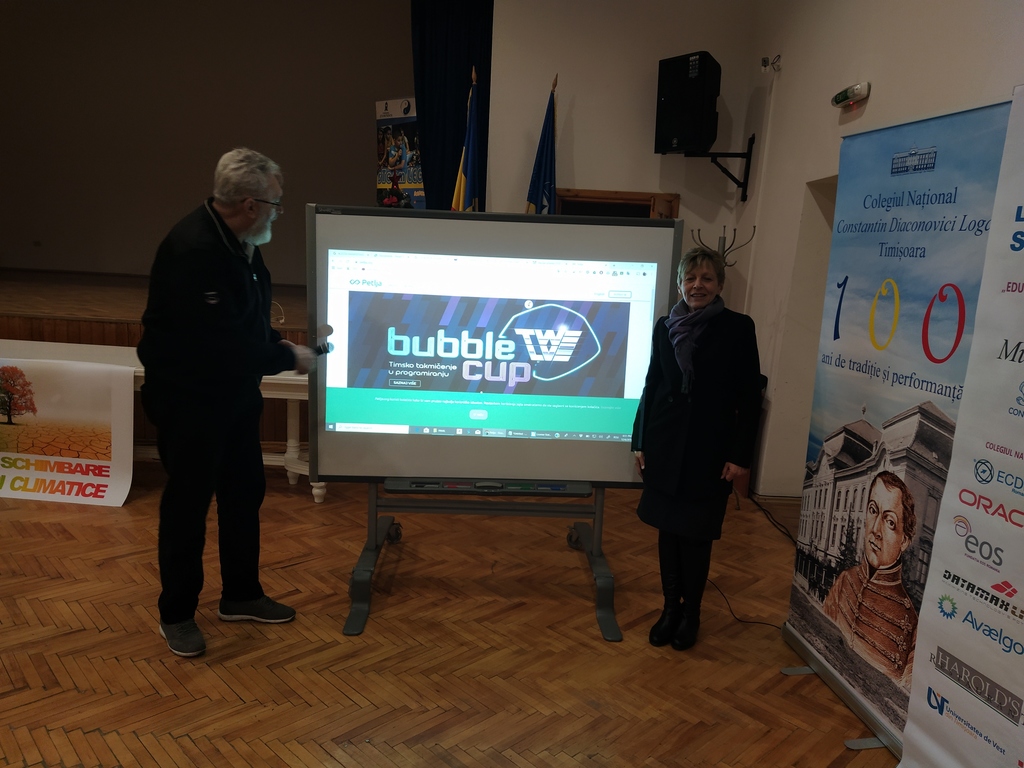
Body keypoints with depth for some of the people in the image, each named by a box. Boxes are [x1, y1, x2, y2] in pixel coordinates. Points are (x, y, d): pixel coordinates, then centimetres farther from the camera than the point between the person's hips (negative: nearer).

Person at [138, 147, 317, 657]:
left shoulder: (238, 242, 2)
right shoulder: (193, 250, -28)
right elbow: (224, 344, -30)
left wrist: (277, 345, -1)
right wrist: (288, 358, -18)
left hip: (234, 393, 9)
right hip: (187, 399, -9)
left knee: (245, 493, 16)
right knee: (187, 503, 5)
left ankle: (241, 596, 33)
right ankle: (176, 615, 25)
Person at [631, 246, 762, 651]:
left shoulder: (737, 328, -5)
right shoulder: (665, 326, 5)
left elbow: (750, 397, -5)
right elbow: (651, 386, 10)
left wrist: (740, 455, -9)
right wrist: (640, 442, 8)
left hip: (710, 448, -3)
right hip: (665, 443, 3)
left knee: (696, 534, 5)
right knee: (667, 529, 10)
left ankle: (691, 613, 25)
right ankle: (670, 607, 27)